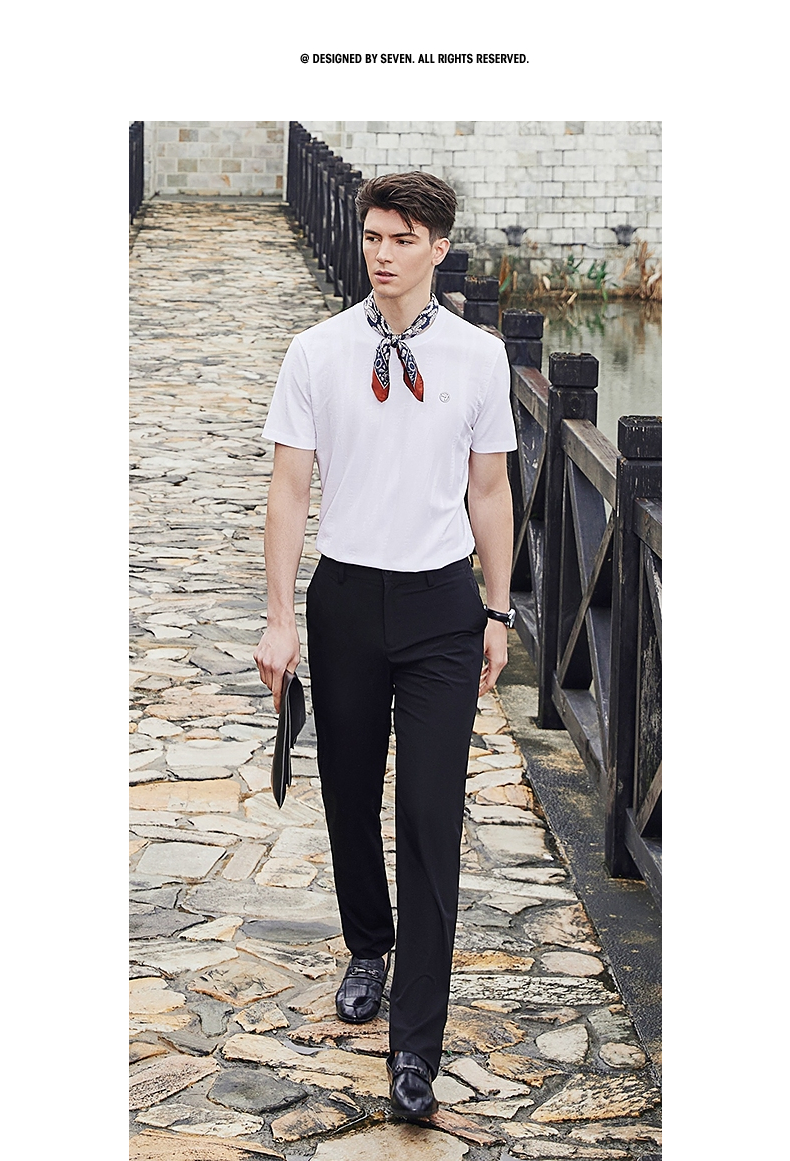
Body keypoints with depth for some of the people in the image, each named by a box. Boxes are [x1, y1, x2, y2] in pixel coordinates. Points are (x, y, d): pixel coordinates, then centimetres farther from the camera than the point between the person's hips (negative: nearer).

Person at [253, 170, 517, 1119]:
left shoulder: (479, 356, 1)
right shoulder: (317, 353, -1)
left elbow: (489, 489, 7)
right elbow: (289, 487, 0)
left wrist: (497, 614, 8)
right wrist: (281, 618, -5)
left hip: (442, 601, -1)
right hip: (345, 595, 1)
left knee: (431, 820, -5)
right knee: (350, 800, 14)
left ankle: (415, 1048, -2)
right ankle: (368, 950, 41)